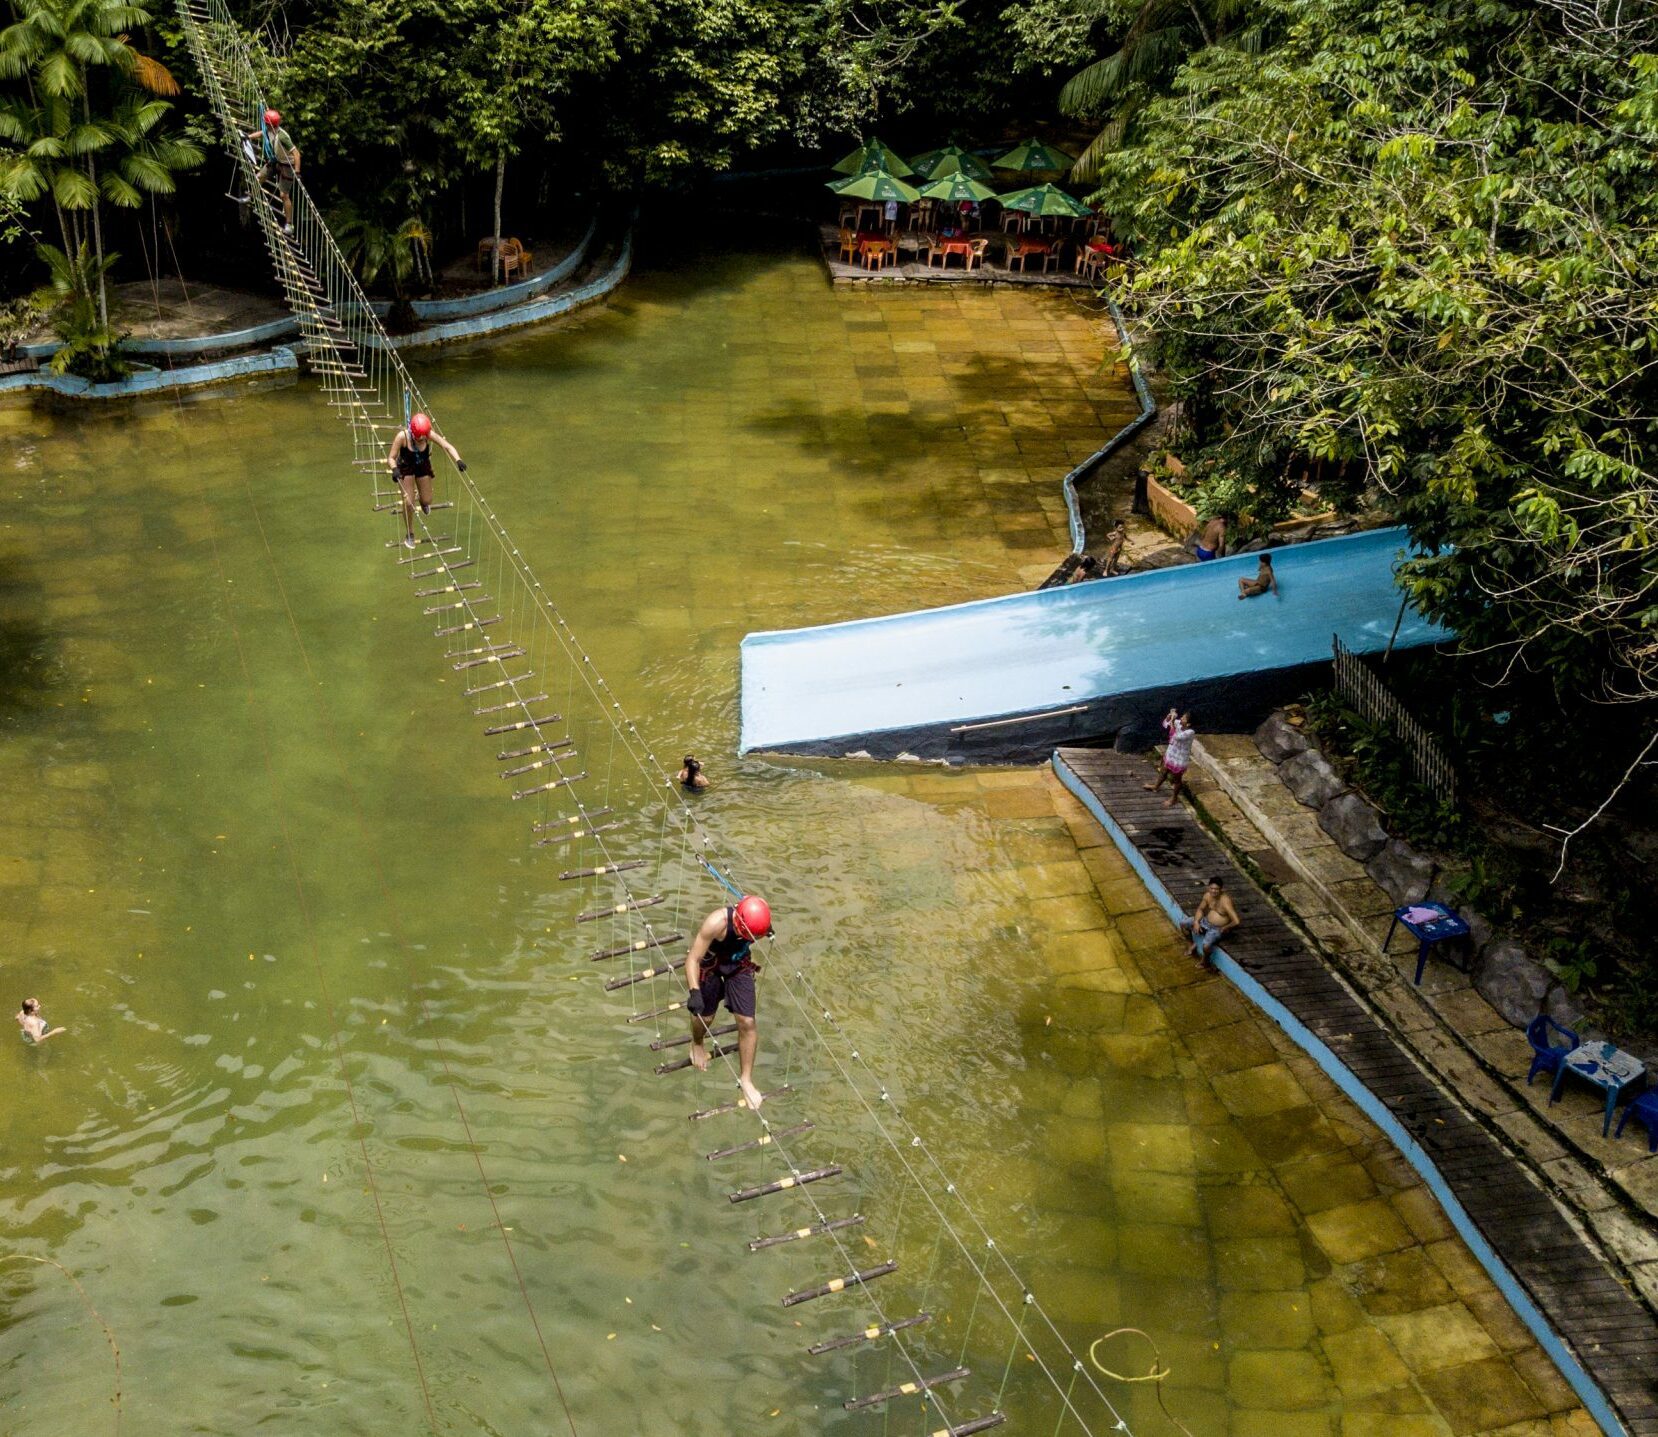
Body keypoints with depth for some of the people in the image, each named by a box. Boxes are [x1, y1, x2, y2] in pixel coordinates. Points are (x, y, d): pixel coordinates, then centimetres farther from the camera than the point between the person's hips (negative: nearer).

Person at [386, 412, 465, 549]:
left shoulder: (430, 435, -29)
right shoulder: (402, 436, -34)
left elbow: (447, 446, -31)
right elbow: (391, 458, -30)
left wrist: (458, 460, -49)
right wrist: (394, 469, -52)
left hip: (423, 466, 2)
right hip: (405, 468, -2)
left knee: (427, 501, 9)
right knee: (408, 503, -6)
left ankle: (421, 497, 52)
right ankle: (409, 535, 18)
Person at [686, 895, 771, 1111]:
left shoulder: (758, 919, -27)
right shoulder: (717, 922, -41)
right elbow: (692, 959, -36)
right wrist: (694, 992, -47)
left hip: (738, 965, 3)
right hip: (709, 965, -3)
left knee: (747, 1023, -4)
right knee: (704, 1016, 16)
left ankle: (746, 1079, 13)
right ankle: (698, 1044, 53)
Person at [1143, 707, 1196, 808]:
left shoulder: (1190, 732, -35)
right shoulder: (1178, 723, -14)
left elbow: (1176, 737, -48)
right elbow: (1165, 724, 0)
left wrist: (1172, 722, -46)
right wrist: (1170, 715, -20)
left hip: (1180, 759, -8)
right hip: (1170, 754, 8)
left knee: (1177, 779, 18)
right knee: (1163, 772, 31)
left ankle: (1173, 798, 40)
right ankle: (1156, 787, 57)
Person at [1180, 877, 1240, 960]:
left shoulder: (1225, 901, -30)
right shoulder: (1208, 895, -9)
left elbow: (1236, 921, -32)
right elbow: (1200, 909, 8)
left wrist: (1224, 928, -17)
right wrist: (1196, 922, -8)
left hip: (1217, 928, -7)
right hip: (1206, 921, 7)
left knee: (1206, 946, -31)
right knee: (1183, 923, 7)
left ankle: (1205, 959, 5)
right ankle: (1194, 943, 29)